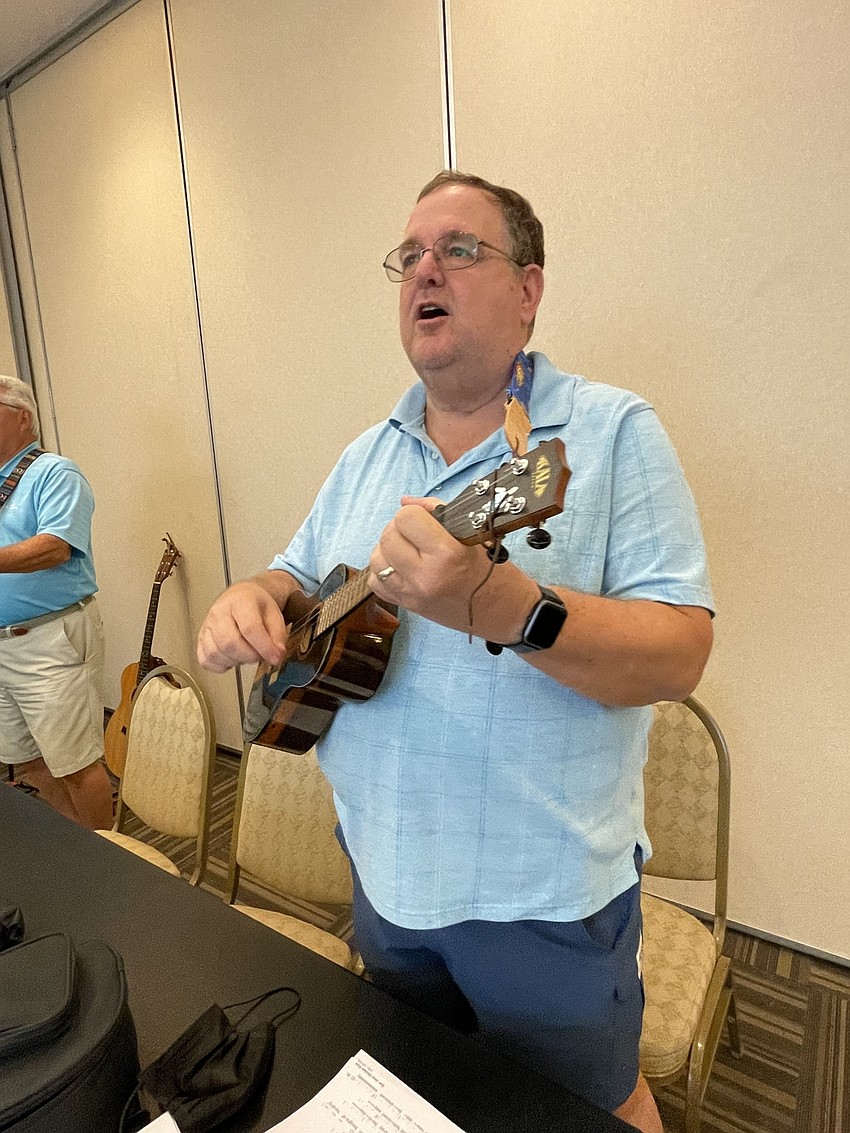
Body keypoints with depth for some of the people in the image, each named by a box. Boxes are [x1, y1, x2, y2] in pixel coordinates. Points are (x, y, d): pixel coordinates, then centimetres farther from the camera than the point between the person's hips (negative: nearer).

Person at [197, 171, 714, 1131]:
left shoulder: (612, 431, -13)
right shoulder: (368, 455, 5)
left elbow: (680, 655, -20)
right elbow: (300, 577, 12)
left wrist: (499, 605, -38)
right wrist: (254, 601, -12)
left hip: (546, 896, -5)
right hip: (384, 874, 6)